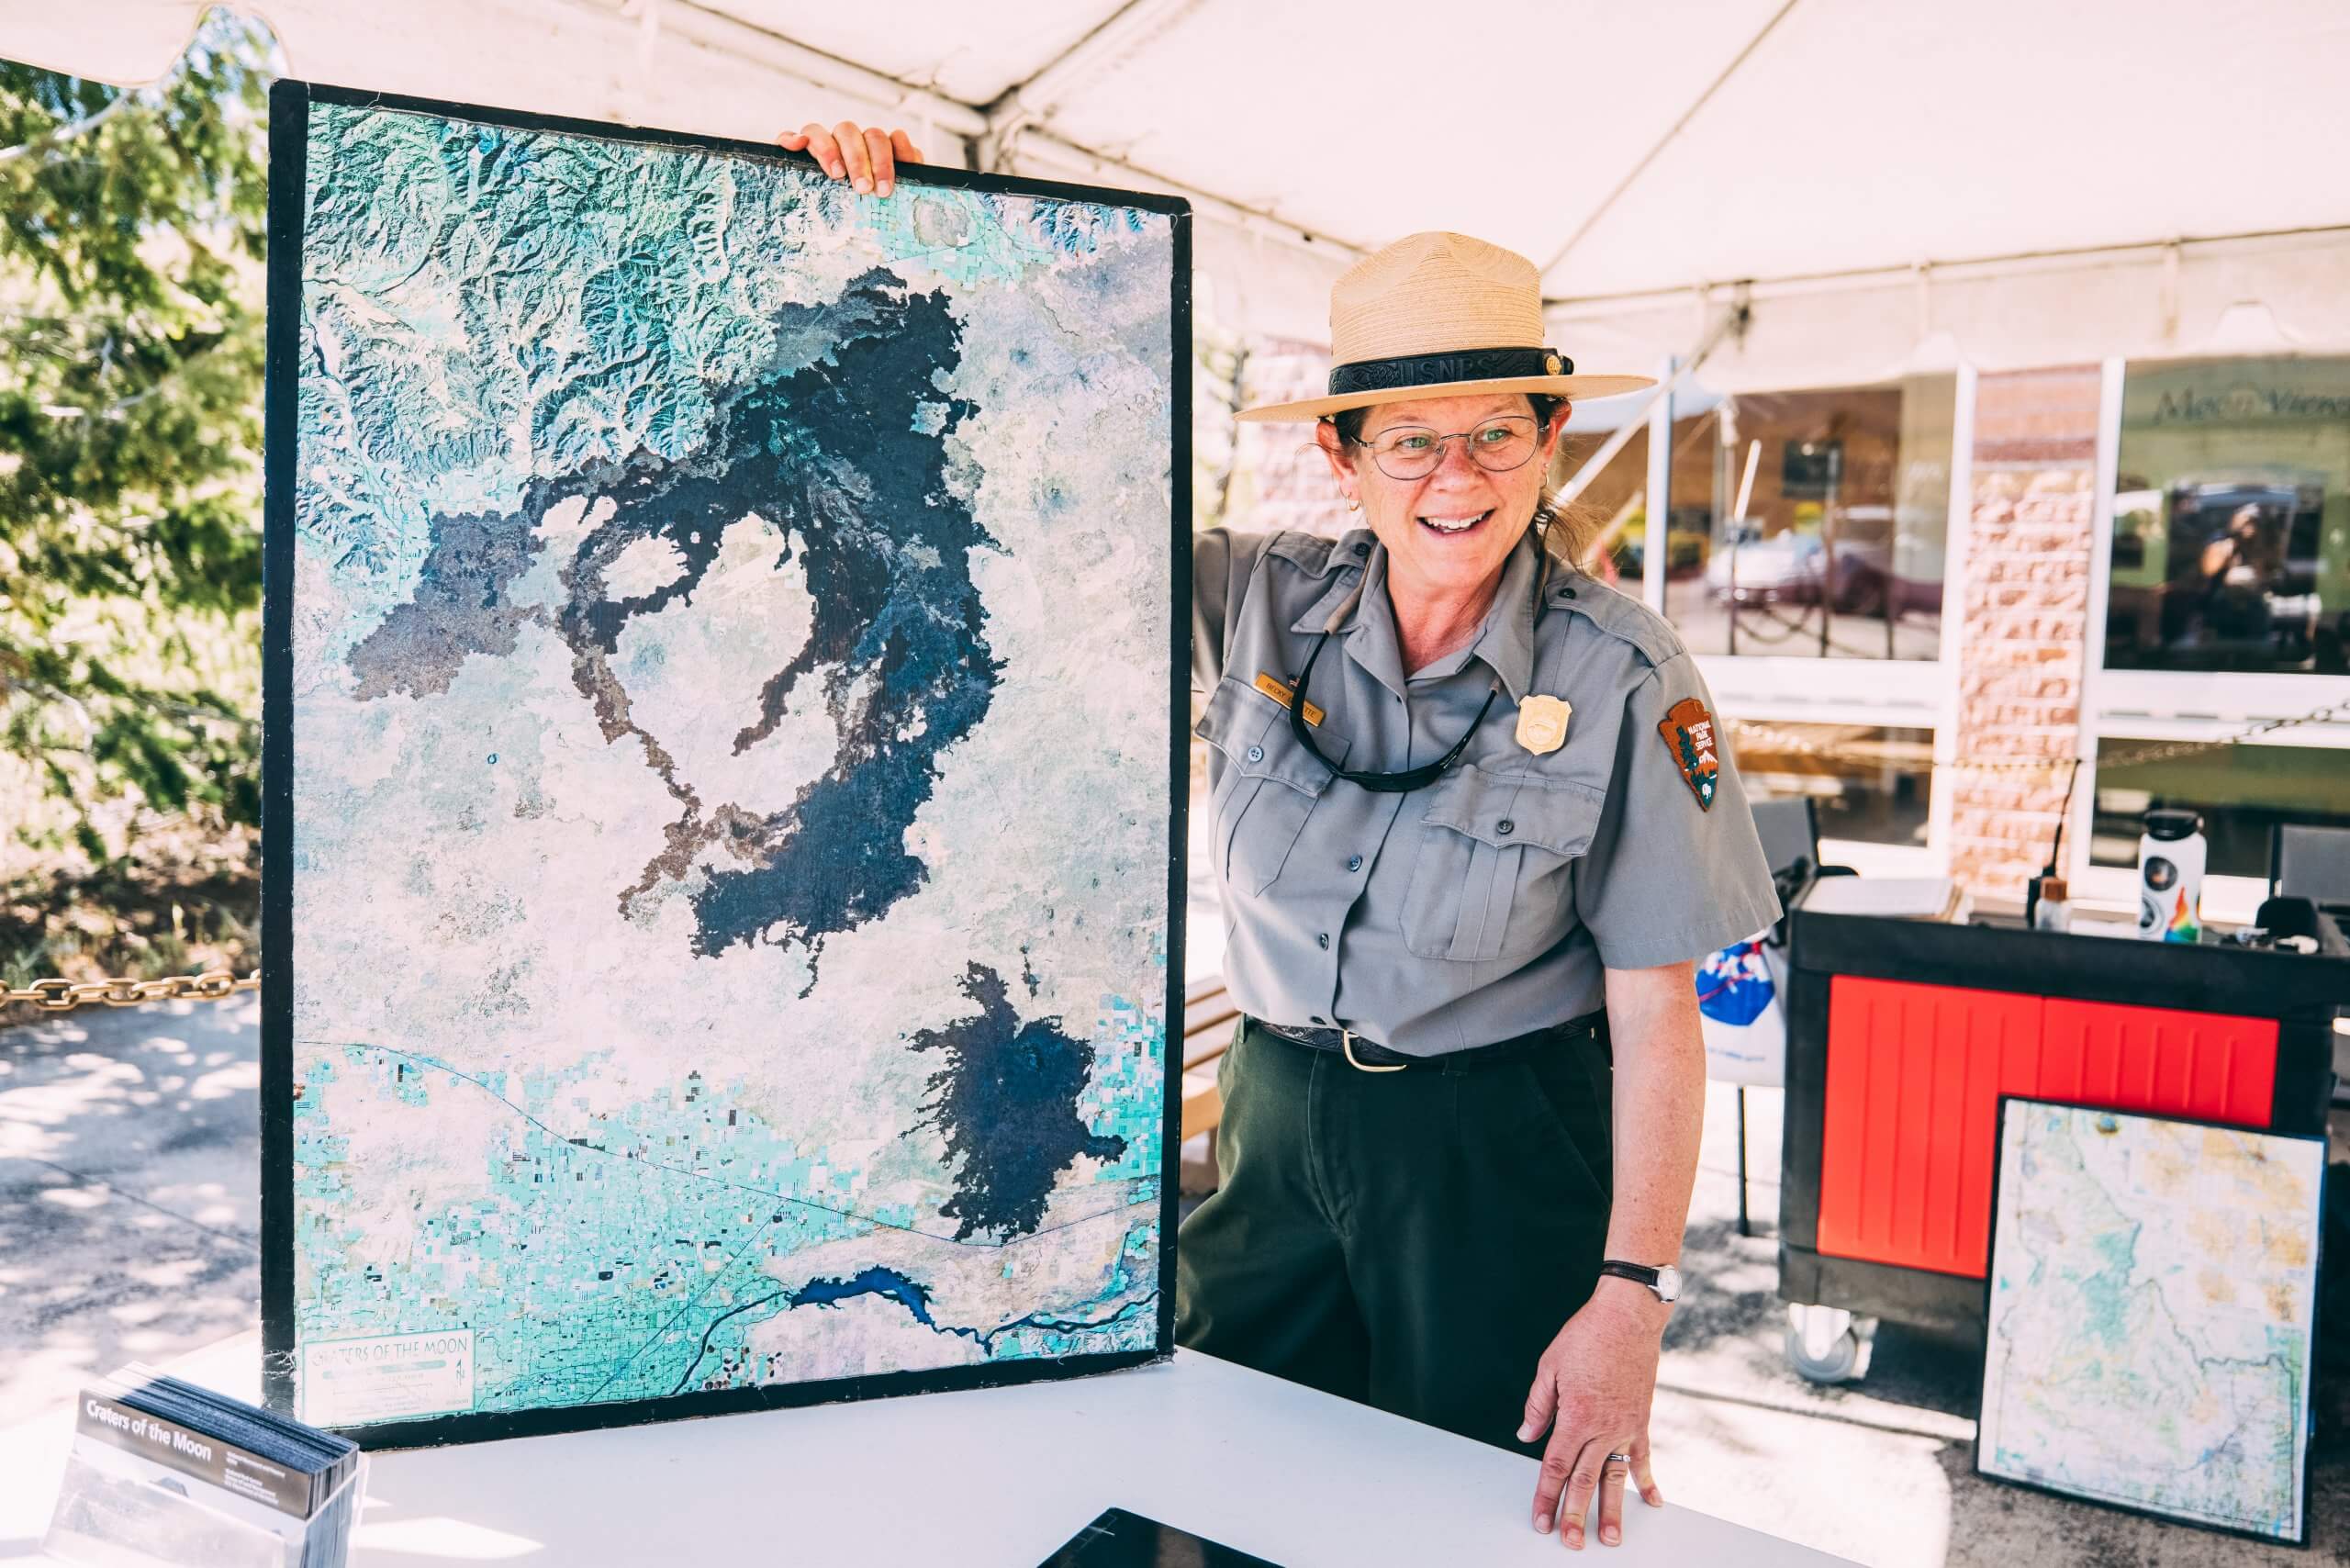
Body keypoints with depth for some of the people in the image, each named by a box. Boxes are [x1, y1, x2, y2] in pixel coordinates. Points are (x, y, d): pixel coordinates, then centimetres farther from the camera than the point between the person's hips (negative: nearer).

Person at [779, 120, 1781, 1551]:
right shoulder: (1259, 608, -8)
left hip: (1499, 1158, -2)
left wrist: (1634, 1296, -15)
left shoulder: (1621, 678, -15)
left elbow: (1657, 1015, -12)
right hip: (1277, 1116, 3)